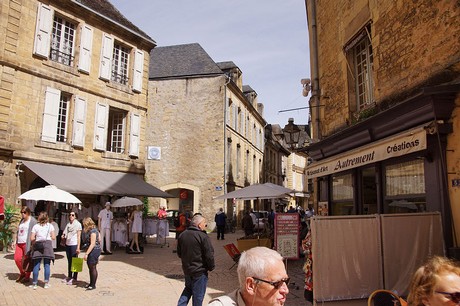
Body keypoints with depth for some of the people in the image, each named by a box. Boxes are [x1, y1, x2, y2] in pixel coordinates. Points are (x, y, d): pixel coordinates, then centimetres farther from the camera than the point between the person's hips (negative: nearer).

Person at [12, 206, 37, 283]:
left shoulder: (32, 221, -6)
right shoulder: (21, 221, 18)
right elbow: (18, 232, 23)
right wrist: (15, 241, 17)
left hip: (27, 243, -7)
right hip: (19, 243, 7)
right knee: (17, 258, -1)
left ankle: (27, 277, 11)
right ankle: (22, 273, 21)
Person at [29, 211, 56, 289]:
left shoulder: (35, 226, 4)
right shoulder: (50, 226, 5)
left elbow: (32, 238, -2)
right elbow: (53, 237, 2)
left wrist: (34, 242, 18)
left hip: (38, 245, 0)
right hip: (48, 244, 0)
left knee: (36, 265, 5)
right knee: (47, 265, 4)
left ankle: (34, 284, 9)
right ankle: (46, 283, 7)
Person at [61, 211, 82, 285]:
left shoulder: (78, 224, -6)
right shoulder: (68, 224, 12)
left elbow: (79, 236, -8)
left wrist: (78, 247, -14)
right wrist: (63, 236, -1)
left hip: (74, 245, -6)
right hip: (67, 244, 6)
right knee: (69, 261, 13)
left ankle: (74, 279, 2)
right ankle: (69, 277, 23)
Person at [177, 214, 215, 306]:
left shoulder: (182, 235, 2)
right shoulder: (203, 236, -20)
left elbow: (179, 253, 12)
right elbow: (209, 255, -18)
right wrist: (211, 267, -3)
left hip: (186, 269, 6)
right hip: (200, 271, -6)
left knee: (188, 288, 26)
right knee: (198, 294, 8)